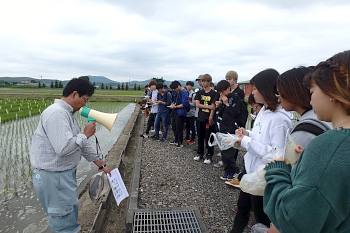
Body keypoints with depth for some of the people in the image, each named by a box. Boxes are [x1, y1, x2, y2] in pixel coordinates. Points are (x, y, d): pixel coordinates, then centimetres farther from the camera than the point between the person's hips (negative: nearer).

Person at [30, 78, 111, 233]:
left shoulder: (69, 114, 10)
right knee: (64, 219, 5)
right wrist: (85, 134, -16)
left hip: (67, 173, 10)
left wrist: (102, 165, 15)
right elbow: (64, 147, -33)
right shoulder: (56, 114, -23)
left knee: (72, 211, 23)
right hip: (53, 177, -10)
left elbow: (83, 144, 14)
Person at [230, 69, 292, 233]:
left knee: (261, 216, 16)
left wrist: (246, 141, -25)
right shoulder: (264, 110, 3)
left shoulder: (279, 118, -25)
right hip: (251, 168, 9)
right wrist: (248, 134, -3)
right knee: (242, 206, 26)